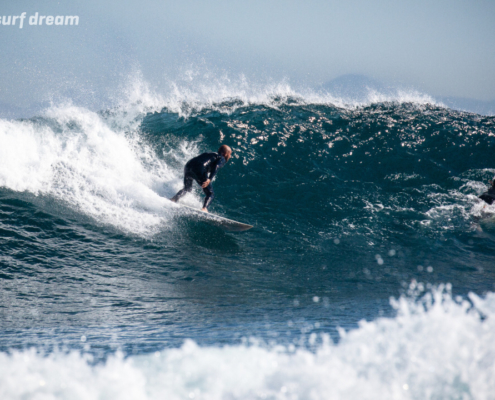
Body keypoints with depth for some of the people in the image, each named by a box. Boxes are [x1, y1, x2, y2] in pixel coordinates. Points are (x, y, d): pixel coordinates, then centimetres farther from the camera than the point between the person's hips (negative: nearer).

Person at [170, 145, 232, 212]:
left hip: (188, 166, 7)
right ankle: (204, 208, -23)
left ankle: (174, 199, 6)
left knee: (187, 189, 29)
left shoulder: (208, 154, 34)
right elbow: (216, 167, -8)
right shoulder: (222, 159, 12)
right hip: (199, 170, -7)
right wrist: (210, 179, -19)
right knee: (210, 194, 3)